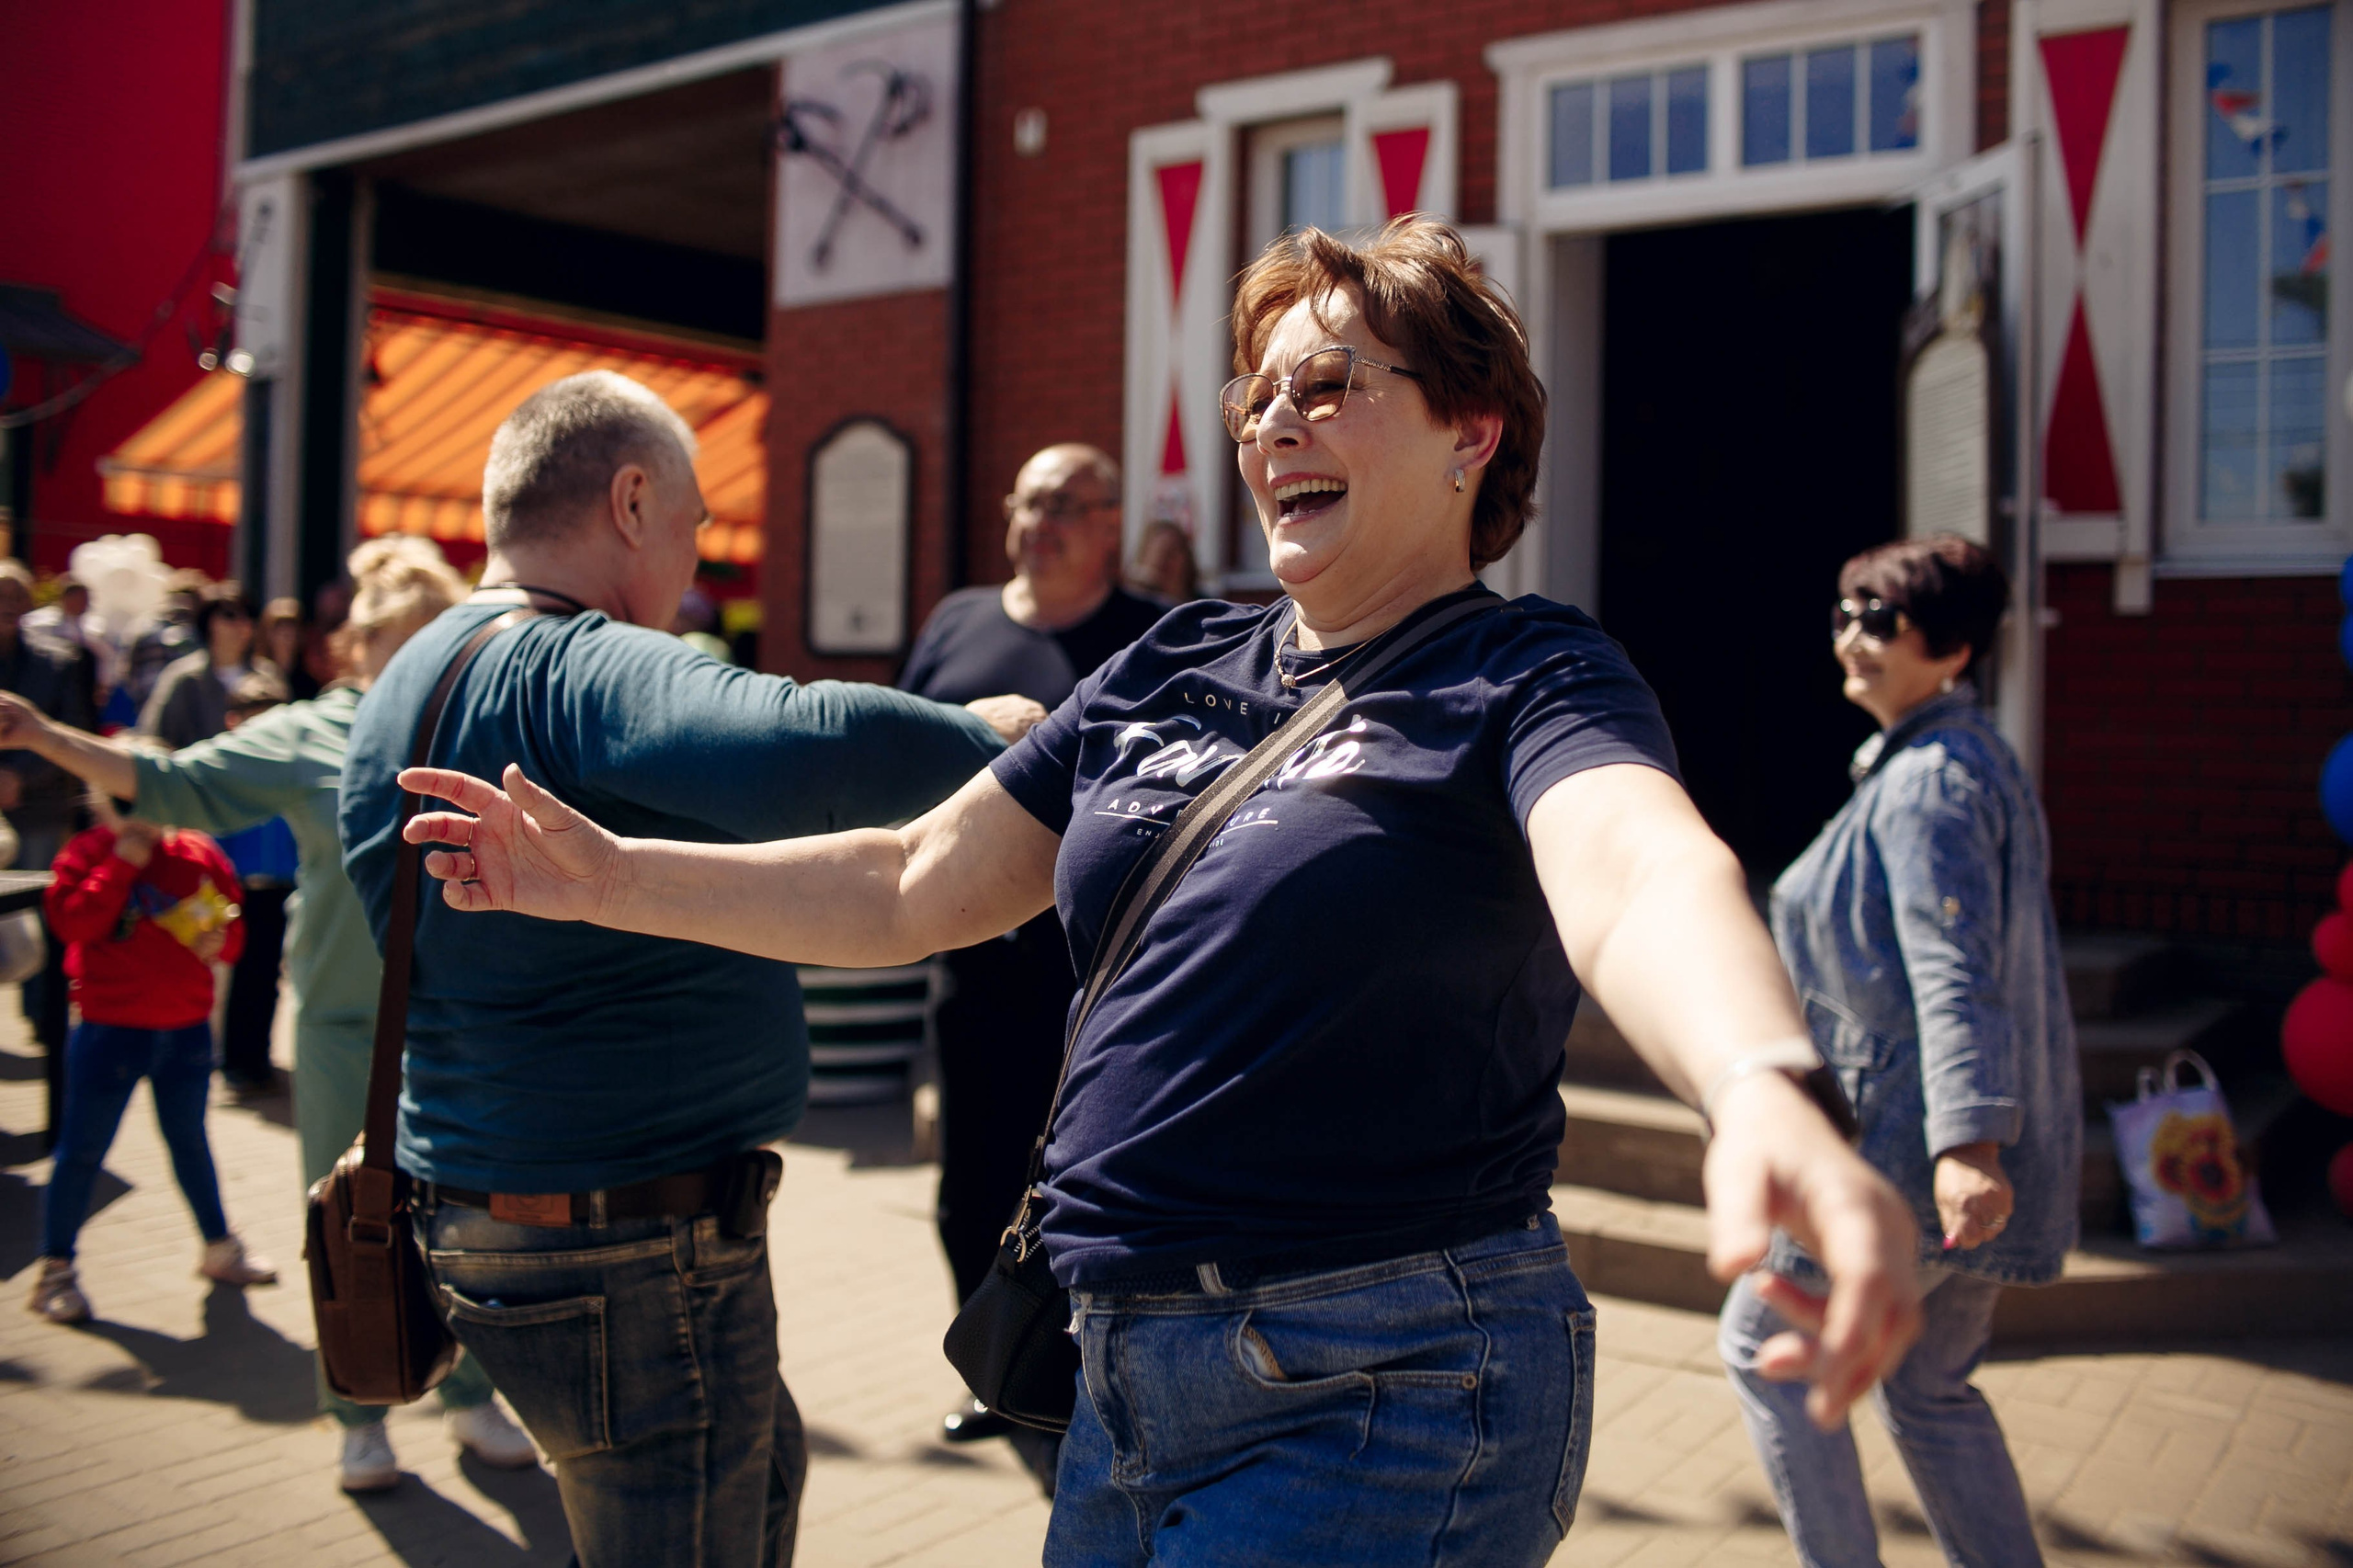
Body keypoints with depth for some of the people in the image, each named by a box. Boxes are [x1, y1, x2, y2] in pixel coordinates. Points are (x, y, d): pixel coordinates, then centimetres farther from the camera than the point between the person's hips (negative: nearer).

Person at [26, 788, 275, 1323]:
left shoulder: (199, 854, 4)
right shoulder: (88, 853, -6)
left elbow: (232, 936, 11)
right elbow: (73, 921, -23)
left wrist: (219, 938, -12)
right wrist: (125, 859, -21)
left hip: (187, 1029, 4)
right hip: (111, 1030, -4)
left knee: (189, 1140, 19)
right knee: (84, 1148, 3)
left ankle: (219, 1247, 32)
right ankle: (54, 1271, 15)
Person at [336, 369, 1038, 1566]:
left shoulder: (414, 679, 12)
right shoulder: (571, 669, -21)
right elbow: (817, 749, -39)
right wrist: (984, 737, -20)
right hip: (631, 1254, -11)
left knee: (762, 1467, 27)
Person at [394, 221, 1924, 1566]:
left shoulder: (1524, 677, -11)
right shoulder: (1170, 670, 8)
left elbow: (1637, 876, -33)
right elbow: (911, 888, 12)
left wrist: (1768, 1095, -54)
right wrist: (612, 876, 6)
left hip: (1385, 1404, -6)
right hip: (1132, 1382, 7)